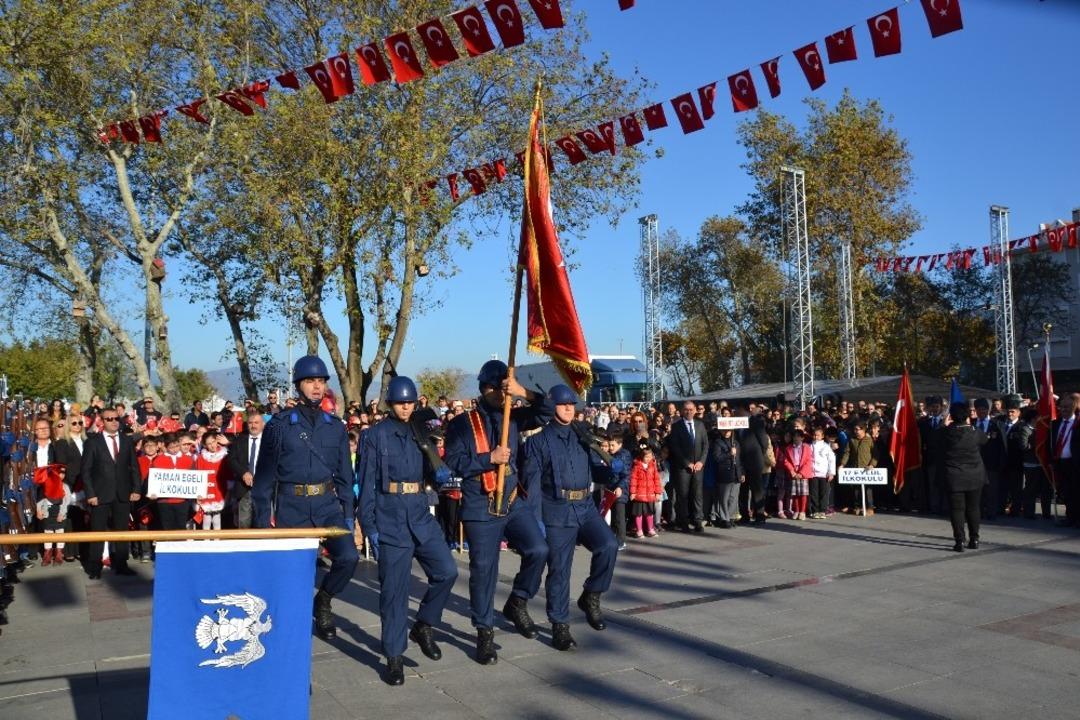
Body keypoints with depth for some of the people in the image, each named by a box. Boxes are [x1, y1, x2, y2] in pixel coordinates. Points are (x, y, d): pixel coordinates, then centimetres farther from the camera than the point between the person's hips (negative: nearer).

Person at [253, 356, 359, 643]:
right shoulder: (279, 424, -2)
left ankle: (323, 599, 13)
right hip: (292, 507, -2)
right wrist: (263, 518, -2)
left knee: (348, 556, -15)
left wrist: (348, 514, 8)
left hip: (328, 504, 2)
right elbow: (264, 475, 0)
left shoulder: (335, 426, 7)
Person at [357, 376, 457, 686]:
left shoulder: (419, 433, 11)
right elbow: (367, 483, -4)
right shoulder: (375, 436, -3)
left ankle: (424, 626, 16)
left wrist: (441, 473, -7)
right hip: (390, 518, -4)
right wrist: (369, 527, -8)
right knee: (394, 590, 1)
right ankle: (394, 657, 13)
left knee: (446, 571, -7)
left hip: (421, 515, 5)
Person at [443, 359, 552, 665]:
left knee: (538, 550, -14)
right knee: (483, 569, 2)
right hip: (481, 508, -3)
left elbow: (546, 413, -1)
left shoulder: (513, 418, 10)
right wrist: (489, 458, -17)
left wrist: (524, 392, -15)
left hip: (516, 502, 3)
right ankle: (484, 632, 17)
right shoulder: (462, 423, 0)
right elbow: (454, 463, -8)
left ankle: (517, 603, 11)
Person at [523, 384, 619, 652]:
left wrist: (612, 468, -5)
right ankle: (560, 626, 16)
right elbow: (532, 481, -5)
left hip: (585, 507, 4)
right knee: (559, 569, 1)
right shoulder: (539, 440, 0)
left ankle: (590, 597, 4)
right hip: (556, 511, -4)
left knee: (608, 545, -19)